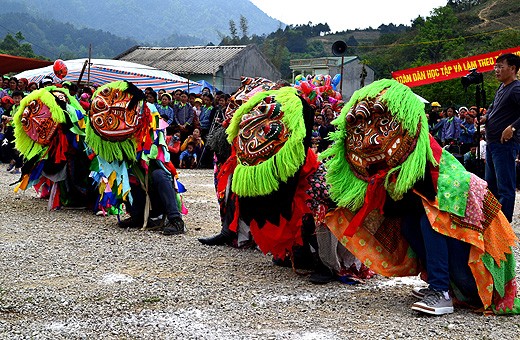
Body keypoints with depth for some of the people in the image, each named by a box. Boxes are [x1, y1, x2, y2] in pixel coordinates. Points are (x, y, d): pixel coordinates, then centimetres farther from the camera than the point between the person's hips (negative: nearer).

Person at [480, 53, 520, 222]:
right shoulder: (502, 87, 15)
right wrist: (486, 116, 14)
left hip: (505, 144, -10)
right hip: (492, 143, 10)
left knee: (505, 187, -6)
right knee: (491, 183, 17)